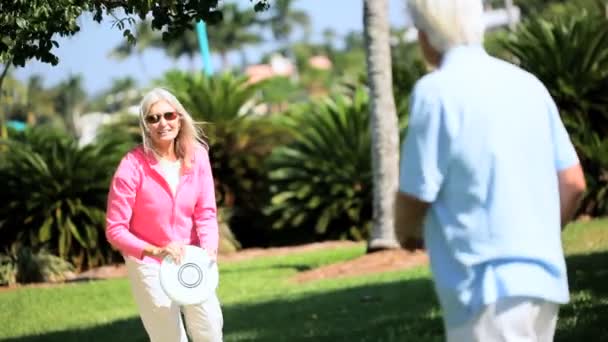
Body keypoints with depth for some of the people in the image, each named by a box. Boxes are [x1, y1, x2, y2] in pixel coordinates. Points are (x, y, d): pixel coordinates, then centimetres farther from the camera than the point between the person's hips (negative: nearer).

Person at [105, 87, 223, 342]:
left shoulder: (196, 156, -12)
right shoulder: (132, 166, -24)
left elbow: (205, 212, -8)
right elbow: (115, 230, -21)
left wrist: (209, 247, -27)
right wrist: (155, 251, -34)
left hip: (190, 258, 4)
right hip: (149, 263, -3)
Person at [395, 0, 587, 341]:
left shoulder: (436, 91, -11)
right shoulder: (528, 85, 10)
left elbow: (415, 198, -8)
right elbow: (573, 183, 11)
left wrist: (406, 232, 14)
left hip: (490, 287, -8)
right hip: (542, 277, 8)